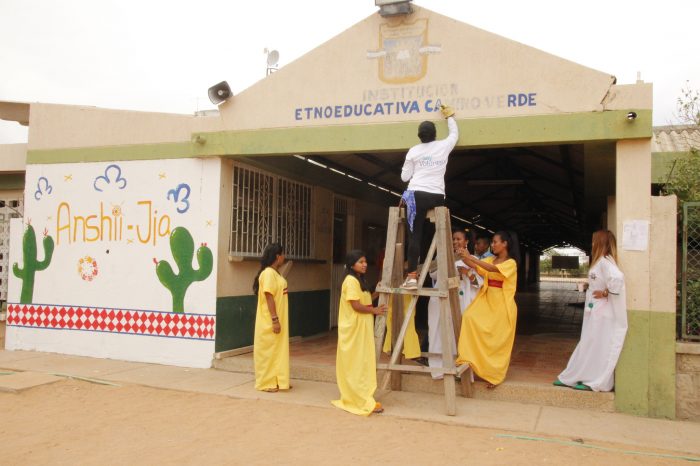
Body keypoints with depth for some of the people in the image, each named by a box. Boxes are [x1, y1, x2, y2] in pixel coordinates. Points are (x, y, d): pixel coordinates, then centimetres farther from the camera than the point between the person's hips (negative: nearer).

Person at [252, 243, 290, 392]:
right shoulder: (268, 273, -18)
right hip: (270, 321, -10)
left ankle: (277, 380, 22)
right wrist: (275, 319, -24)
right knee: (268, 350, -1)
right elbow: (269, 297, -22)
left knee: (277, 349, 14)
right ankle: (266, 383, 8)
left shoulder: (275, 273, 12)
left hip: (277, 319, 10)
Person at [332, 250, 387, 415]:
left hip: (361, 329, 10)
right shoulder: (351, 280, -15)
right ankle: (364, 401, -3)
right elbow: (356, 306, -20)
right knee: (358, 365, -6)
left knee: (359, 364, 13)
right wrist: (374, 310, -11)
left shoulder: (359, 280, 17)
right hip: (354, 329, -10)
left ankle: (355, 399, 20)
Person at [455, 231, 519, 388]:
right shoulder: (491, 259, 11)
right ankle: (470, 358, -13)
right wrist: (464, 257, -19)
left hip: (502, 304, -6)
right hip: (487, 300, 6)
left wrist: (471, 257, -31)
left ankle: (495, 374, 12)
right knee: (470, 317, -18)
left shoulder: (511, 263, -10)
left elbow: (492, 269, -26)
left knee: (497, 340, -1)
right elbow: (475, 267, -2)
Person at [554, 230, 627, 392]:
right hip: (595, 311, 10)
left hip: (602, 312, -10)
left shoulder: (605, 261, -17)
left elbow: (617, 278, -34)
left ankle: (596, 381, 10)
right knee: (588, 345, 13)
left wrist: (606, 293, -22)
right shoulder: (599, 261, 13)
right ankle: (572, 377, 19)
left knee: (598, 346, 0)